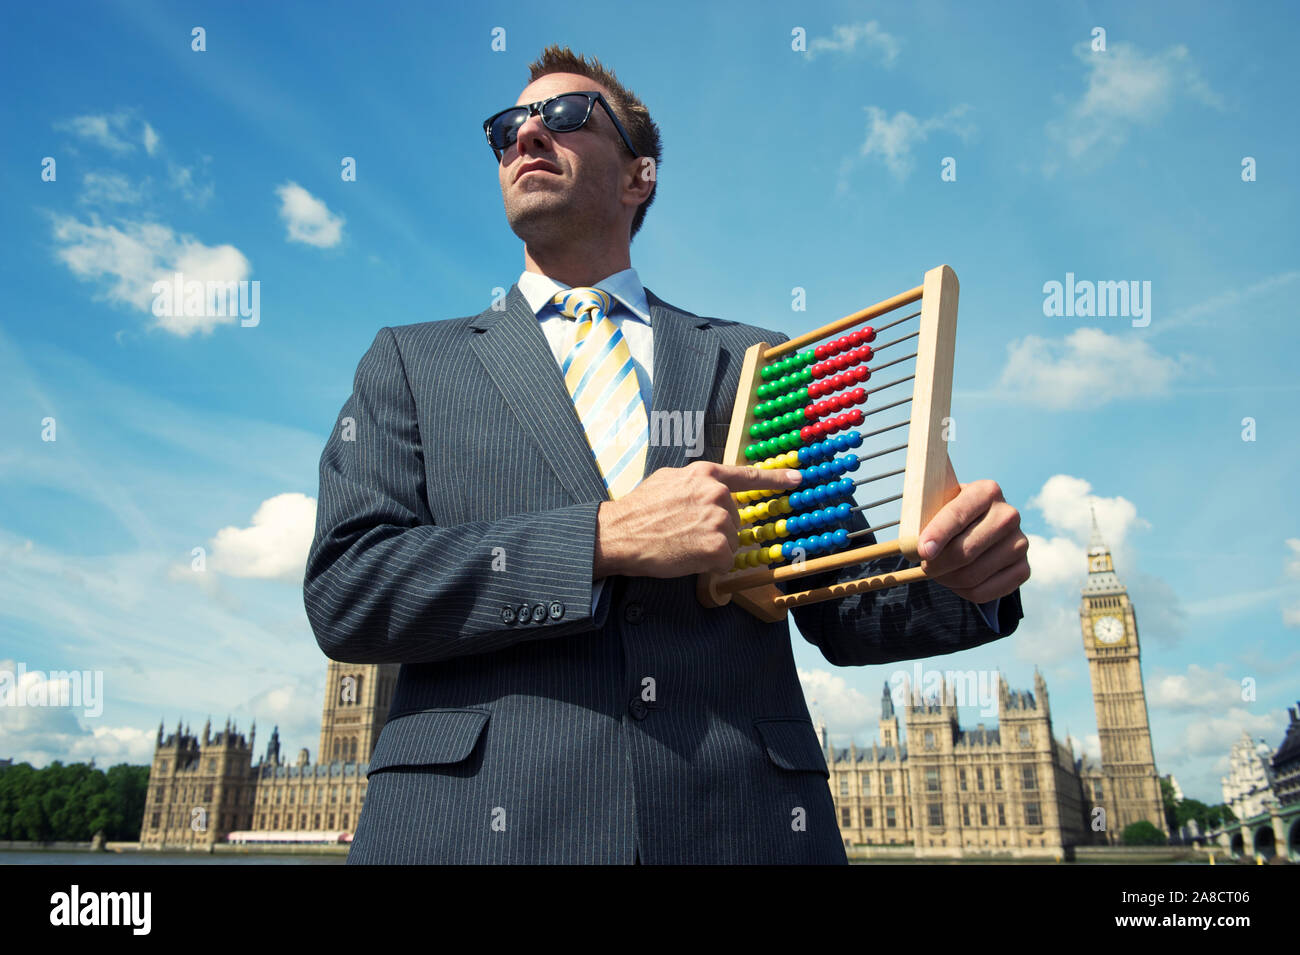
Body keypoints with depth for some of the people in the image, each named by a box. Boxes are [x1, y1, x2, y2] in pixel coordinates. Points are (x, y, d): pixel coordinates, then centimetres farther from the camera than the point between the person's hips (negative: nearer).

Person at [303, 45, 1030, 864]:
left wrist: (962, 579, -11)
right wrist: (604, 541, -15)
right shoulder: (411, 362, 9)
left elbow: (840, 611, 11)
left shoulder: (758, 364, 11)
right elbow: (342, 588, -5)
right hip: (480, 820, 0)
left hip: (740, 821, 1)